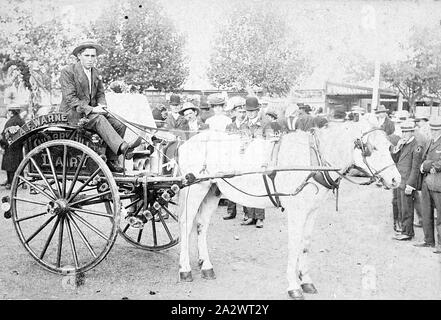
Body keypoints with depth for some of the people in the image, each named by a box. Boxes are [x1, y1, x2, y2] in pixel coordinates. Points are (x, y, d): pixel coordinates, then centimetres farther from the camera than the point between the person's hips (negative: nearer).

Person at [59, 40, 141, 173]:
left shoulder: (95, 73, 14)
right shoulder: (67, 72, -8)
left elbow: (100, 93, 20)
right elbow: (70, 98, -15)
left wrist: (101, 105, -5)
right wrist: (91, 109, -24)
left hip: (92, 111, 7)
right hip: (74, 113, -7)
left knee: (119, 125, -14)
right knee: (99, 120, -35)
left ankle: (111, 161, -8)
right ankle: (122, 147, -50)